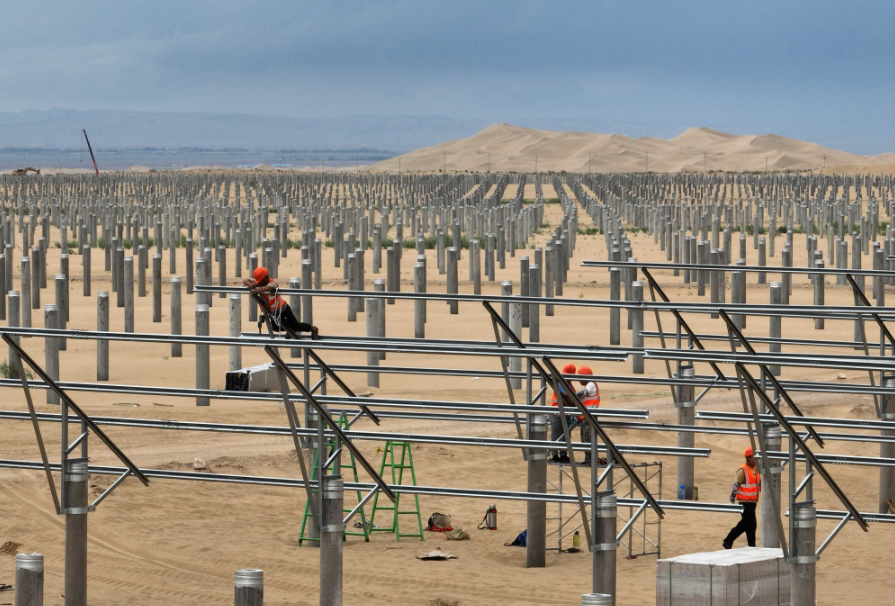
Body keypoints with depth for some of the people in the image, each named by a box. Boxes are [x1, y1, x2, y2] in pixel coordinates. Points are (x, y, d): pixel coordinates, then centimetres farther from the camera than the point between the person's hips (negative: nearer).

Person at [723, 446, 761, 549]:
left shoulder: (757, 470, 13)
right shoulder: (743, 471, -13)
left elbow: (760, 485, 22)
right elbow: (736, 486, -15)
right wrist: (731, 501, -17)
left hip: (753, 502, 9)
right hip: (745, 502, -9)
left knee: (743, 525, 14)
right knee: (751, 525, -6)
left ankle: (727, 542, 23)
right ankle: (752, 548, 2)